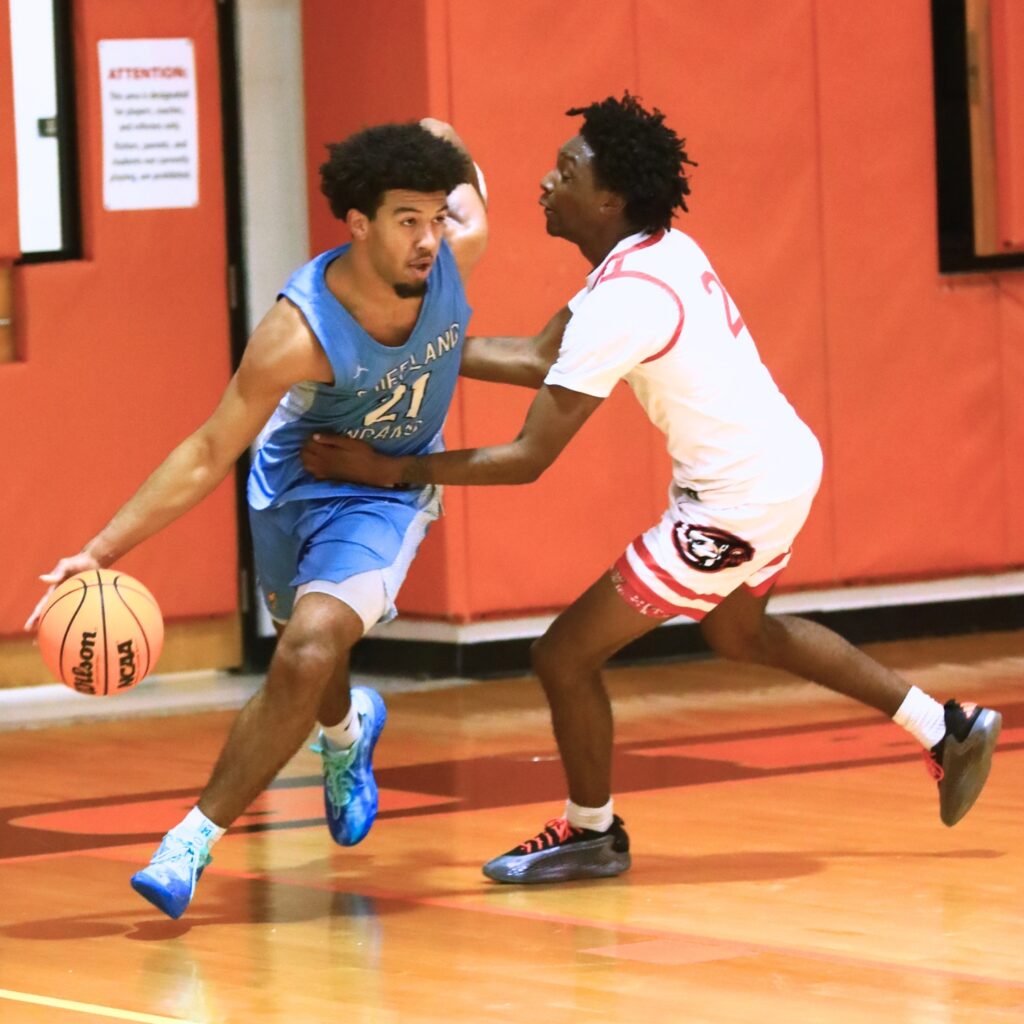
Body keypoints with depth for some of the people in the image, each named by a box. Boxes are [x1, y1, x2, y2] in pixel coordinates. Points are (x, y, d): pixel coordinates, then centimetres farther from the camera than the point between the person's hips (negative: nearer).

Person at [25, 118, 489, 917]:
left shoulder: (460, 248, -27)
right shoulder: (299, 332, -35)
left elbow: (439, 134, -6)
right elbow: (209, 455, -28)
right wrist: (100, 551, -33)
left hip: (388, 488, 0)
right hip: (297, 481, 0)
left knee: (307, 654, -22)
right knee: (308, 651, 23)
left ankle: (198, 836, -12)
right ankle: (346, 734, 61)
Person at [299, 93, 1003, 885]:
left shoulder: (621, 301, -24)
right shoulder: (662, 251, 3)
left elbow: (527, 460, -24)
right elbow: (543, 357, 15)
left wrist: (391, 469, -19)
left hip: (737, 503, -10)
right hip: (785, 463, 10)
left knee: (564, 655, -2)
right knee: (740, 634, 35)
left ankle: (592, 833, 20)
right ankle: (949, 731, 40)